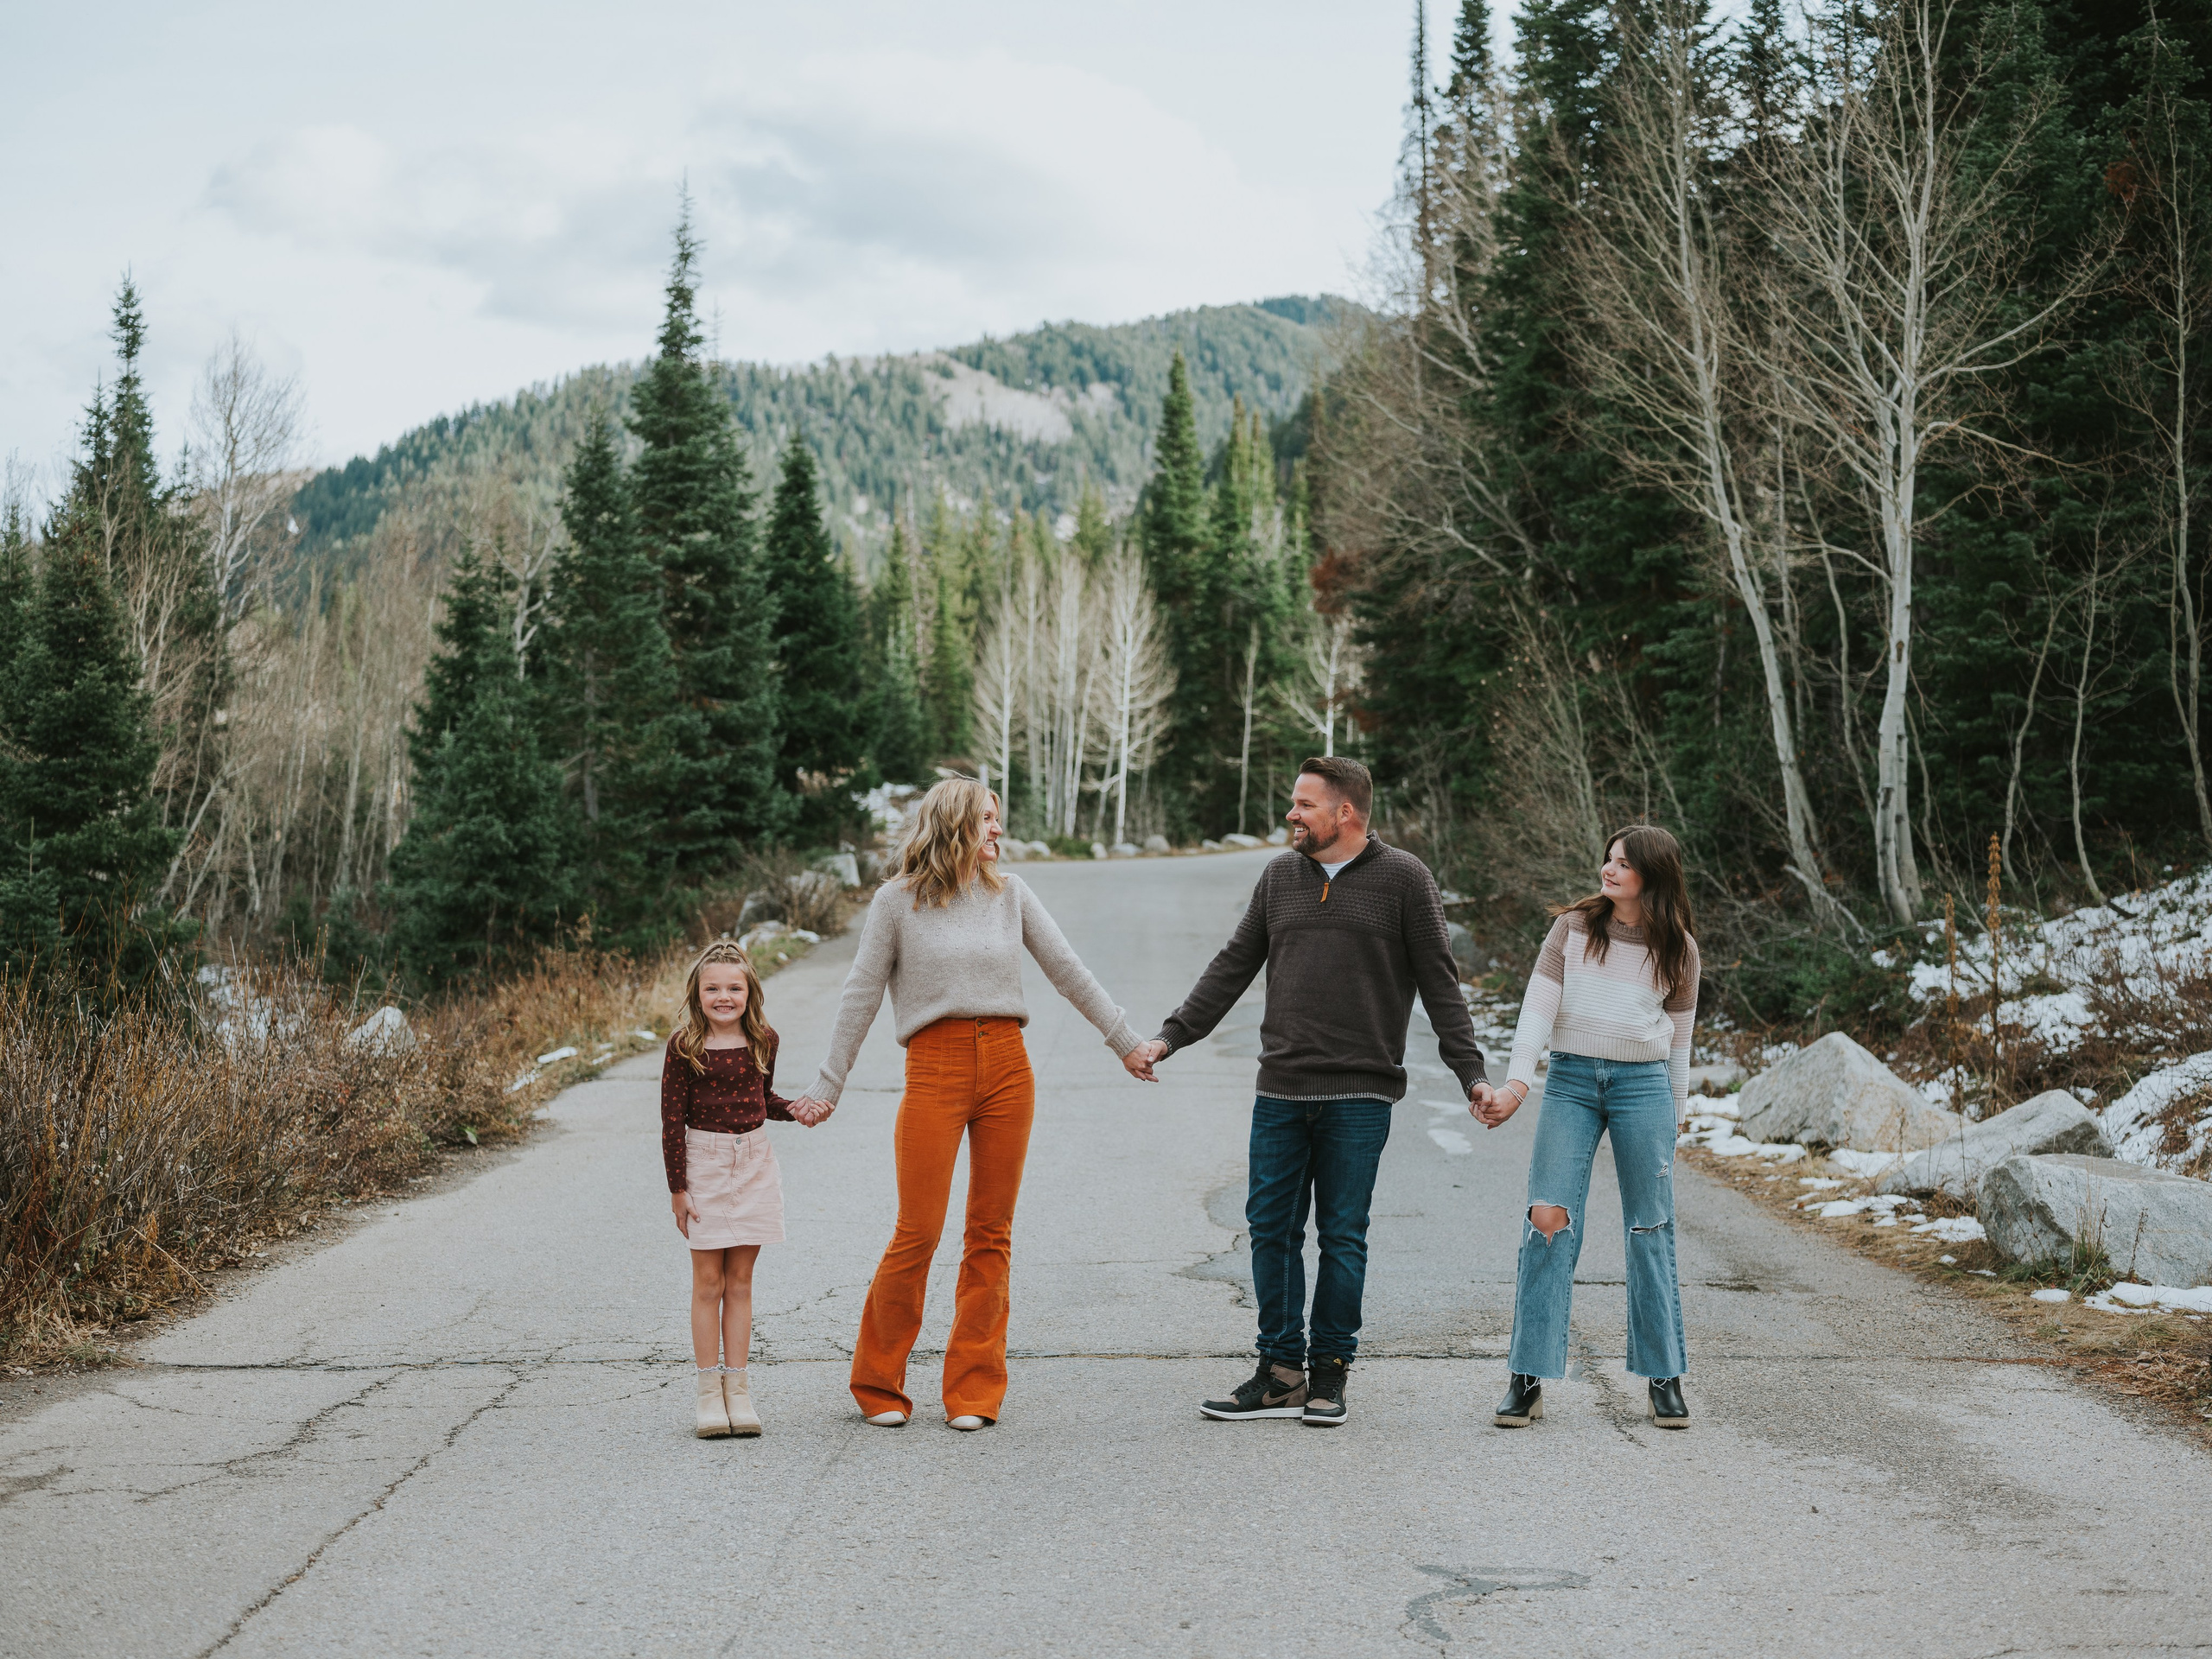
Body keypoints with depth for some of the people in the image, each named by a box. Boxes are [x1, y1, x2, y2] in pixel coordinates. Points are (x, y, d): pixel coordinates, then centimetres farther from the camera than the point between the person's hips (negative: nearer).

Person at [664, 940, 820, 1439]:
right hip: (703, 1161, -3)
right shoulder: (683, 1047, -8)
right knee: (708, 1281, 0)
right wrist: (677, 1187, -8)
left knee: (740, 1280, 6)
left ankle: (737, 1387, 11)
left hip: (754, 1163, 3)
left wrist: (793, 1110, -2)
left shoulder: (762, 1041, 3)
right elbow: (672, 1120, -6)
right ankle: (709, 1391, 5)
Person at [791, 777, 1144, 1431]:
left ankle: (975, 1390, 13)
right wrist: (829, 1085, 4)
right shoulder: (897, 901, 2)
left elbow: (1067, 970, 15)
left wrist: (1125, 1040, 14)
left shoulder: (1009, 893, 12)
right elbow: (861, 995, 5)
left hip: (1007, 1067, 4)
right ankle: (878, 1384, 11)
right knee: (918, 1231, -6)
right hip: (935, 1070, -3)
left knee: (991, 1233, 5)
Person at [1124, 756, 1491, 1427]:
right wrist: (1168, 1037, 11)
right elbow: (1233, 967, 16)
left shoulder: (1403, 879, 0)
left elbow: (1439, 985, 1)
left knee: (1342, 1237, 2)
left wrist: (1473, 1074, -3)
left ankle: (1329, 1372, 13)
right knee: (1271, 1229, 3)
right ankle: (1280, 1375, 12)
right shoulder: (1280, 876, 11)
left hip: (1359, 1095, -4)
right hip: (1280, 1092, 4)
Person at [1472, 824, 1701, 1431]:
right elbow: (1537, 1008, -2)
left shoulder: (1677, 949, 6)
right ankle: (1529, 1380, -8)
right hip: (1570, 1079, 0)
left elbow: (1678, 1041, 13)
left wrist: (1673, 1121, 15)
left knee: (1651, 1230, 2)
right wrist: (1517, 1083, -14)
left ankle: (1664, 1378, 12)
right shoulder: (1573, 925, 4)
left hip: (1644, 1084, 0)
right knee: (1549, 1219, -10)